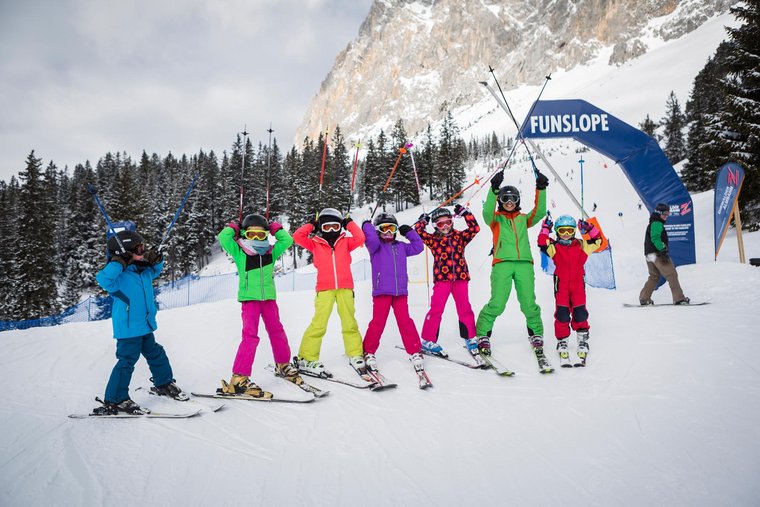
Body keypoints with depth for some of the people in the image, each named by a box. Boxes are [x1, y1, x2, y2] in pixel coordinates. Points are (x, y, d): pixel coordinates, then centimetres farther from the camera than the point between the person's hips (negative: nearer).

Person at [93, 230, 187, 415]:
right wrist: (118, 263, -38)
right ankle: (114, 401, 3)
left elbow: (155, 271, 29)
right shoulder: (118, 275, -17)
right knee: (127, 361, -7)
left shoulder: (143, 271, 7)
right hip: (128, 329, -9)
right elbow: (103, 280, -37)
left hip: (145, 327, 9)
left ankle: (164, 384, 39)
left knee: (156, 354, 20)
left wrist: (156, 261, 10)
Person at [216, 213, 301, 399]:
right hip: (249, 299, -5)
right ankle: (239, 379, -11)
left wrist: (274, 227, 9)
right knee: (250, 336, -14)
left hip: (268, 298, 5)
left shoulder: (271, 252, 7)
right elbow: (223, 238, -13)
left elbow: (287, 240, 5)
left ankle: (283, 365, 35)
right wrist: (233, 226, 2)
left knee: (277, 331, 16)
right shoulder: (239, 252, -2)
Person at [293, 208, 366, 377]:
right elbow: (297, 237, 2)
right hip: (324, 288, -2)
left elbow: (360, 238, -1)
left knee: (350, 323, 8)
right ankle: (307, 359, 1)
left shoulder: (345, 242, 12)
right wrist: (311, 225, 11)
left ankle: (355, 355, 21)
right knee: (318, 324, -7)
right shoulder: (315, 244, 9)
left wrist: (349, 223, 8)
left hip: (345, 288, 2)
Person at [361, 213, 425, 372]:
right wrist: (367, 226, -2)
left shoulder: (401, 246, 18)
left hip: (400, 291, 4)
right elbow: (372, 239, -18)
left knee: (405, 321, 1)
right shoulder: (376, 246, 3)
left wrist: (409, 232, 16)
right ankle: (368, 352, 13)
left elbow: (418, 247, 20)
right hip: (381, 291, -3)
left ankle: (415, 351, 9)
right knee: (378, 322, -1)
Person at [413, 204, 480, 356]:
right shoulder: (433, 239, 9)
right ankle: (428, 340, 5)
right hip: (442, 278, -2)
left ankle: (470, 338, 19)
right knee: (436, 309, -3)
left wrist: (465, 213, 5)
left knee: (465, 309, 6)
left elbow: (475, 228, 5)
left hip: (460, 277, 2)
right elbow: (418, 233, -2)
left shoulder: (459, 236, 14)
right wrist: (423, 221, 5)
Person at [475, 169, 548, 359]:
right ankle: (482, 335, 4)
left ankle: (536, 336, 18)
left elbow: (539, 212, 7)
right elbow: (487, 211, -7)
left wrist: (541, 189, -3)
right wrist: (494, 189, -19)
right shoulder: (496, 219, 15)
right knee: (497, 304, -12)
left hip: (524, 263, 2)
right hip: (502, 263, -2)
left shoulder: (524, 219, 23)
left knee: (529, 304, -3)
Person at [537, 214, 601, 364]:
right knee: (562, 314, -3)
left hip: (578, 284, 1)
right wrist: (545, 228, -8)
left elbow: (598, 241, 8)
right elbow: (542, 244, -12)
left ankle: (583, 338, 16)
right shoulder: (554, 246, 3)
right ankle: (562, 341, 7)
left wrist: (589, 229, -3)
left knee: (580, 312, -2)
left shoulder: (581, 245, 11)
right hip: (561, 285, -1)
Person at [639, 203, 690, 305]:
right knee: (672, 274, -5)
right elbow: (655, 238, -21)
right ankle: (679, 298, -5)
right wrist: (663, 250, -26)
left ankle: (644, 298, 10)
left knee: (654, 277, 14)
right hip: (657, 254, -10)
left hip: (649, 254, 10)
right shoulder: (657, 224, -9)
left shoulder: (652, 224, 23)